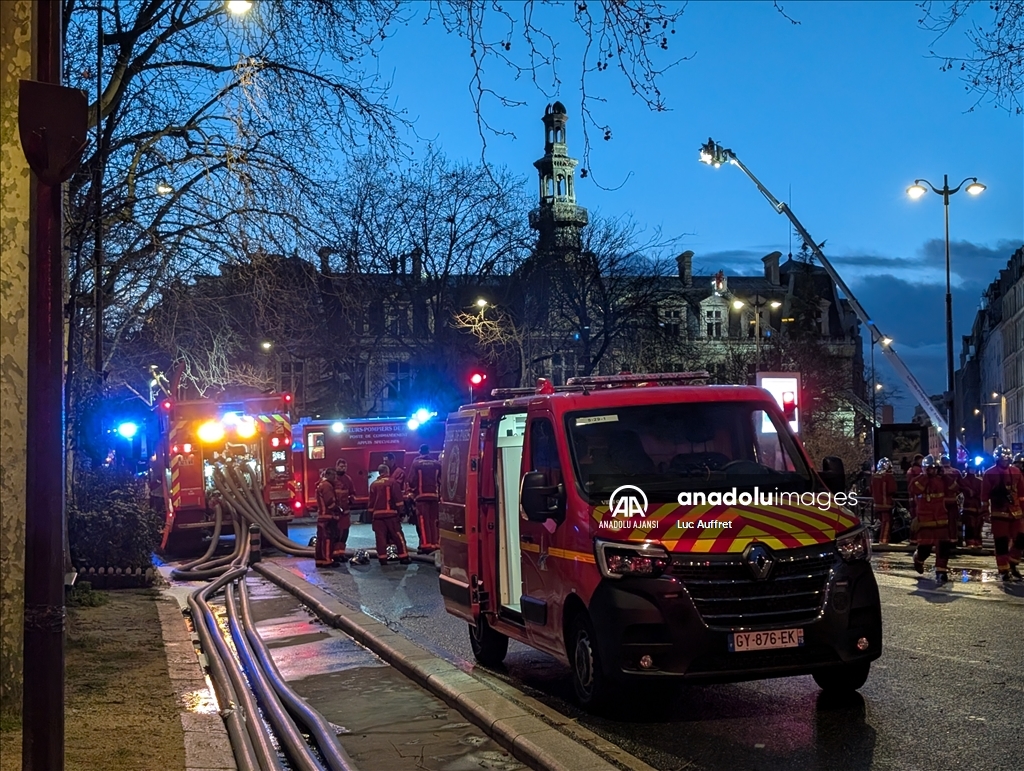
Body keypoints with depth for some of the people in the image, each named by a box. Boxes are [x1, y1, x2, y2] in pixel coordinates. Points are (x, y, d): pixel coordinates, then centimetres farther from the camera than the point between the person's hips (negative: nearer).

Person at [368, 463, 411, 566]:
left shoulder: (373, 484, 10)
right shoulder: (391, 482, -3)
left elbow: (371, 501, 12)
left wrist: (371, 512, 19)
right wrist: (400, 510, 1)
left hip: (377, 514, 3)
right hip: (390, 512, -3)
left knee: (380, 536, 4)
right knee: (398, 535, 2)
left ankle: (382, 558, 0)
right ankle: (403, 557, 2)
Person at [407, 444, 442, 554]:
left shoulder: (416, 463, -2)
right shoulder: (437, 464, 6)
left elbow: (411, 480, -5)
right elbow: (440, 480, 7)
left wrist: (411, 492, 10)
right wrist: (440, 494, 16)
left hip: (421, 496, -3)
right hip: (434, 495, 3)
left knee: (423, 521, -4)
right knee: (434, 521, 8)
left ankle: (426, 545, -11)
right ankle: (435, 544, 6)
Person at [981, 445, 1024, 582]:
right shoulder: (989, 473, -5)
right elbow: (985, 494, -4)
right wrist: (985, 511, -6)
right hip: (999, 512, -4)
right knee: (1001, 542, -1)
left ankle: (1012, 564, 22)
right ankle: (1003, 570, 6)